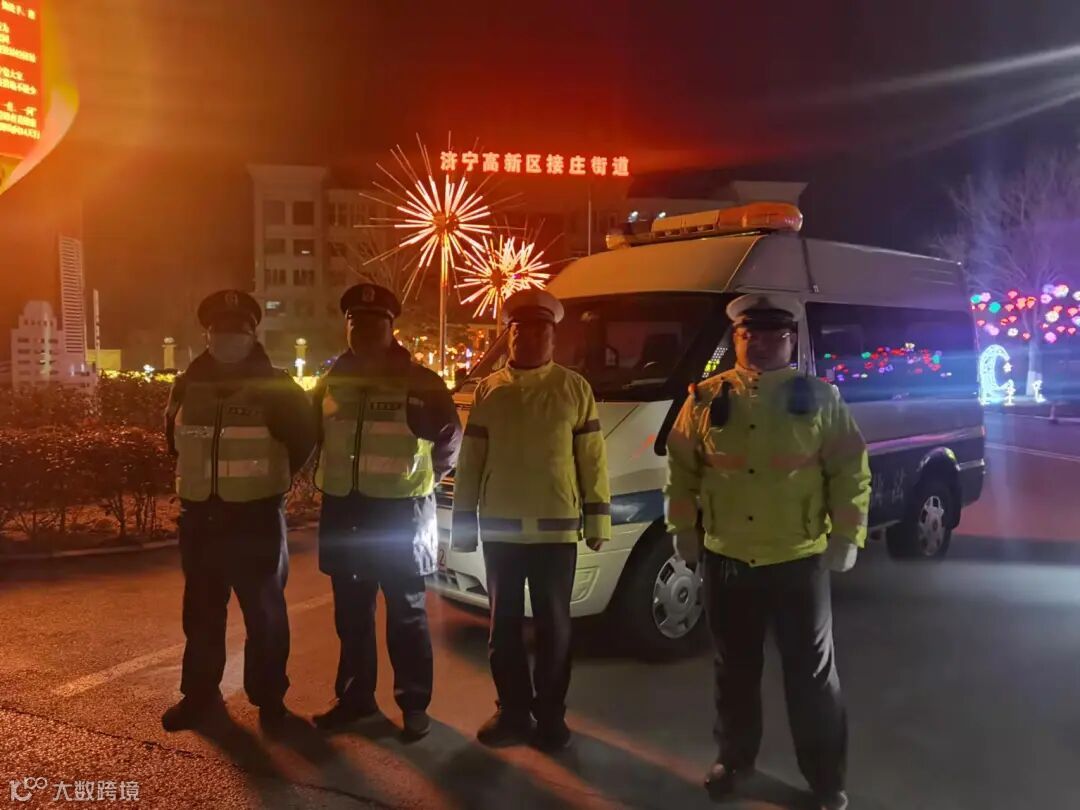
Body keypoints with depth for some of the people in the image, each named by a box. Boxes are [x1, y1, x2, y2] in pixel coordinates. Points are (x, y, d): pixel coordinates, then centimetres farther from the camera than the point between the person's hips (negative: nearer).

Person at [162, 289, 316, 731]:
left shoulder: (276, 386, -6)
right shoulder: (188, 384, 5)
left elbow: (304, 437, 1)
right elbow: (174, 436, 20)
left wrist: (272, 477, 3)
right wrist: (199, 475, 16)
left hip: (257, 517, -4)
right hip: (199, 516, 4)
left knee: (265, 612, 5)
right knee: (201, 612, 14)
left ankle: (269, 696, 18)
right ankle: (199, 694, 28)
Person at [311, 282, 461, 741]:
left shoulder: (421, 382, -6)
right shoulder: (332, 381, 8)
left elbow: (450, 436, 1)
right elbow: (310, 433, 19)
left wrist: (430, 475, -1)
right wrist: (315, 473, 10)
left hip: (401, 509, -4)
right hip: (342, 508, 5)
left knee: (406, 613, 6)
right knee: (351, 612, 15)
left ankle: (414, 704, 18)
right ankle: (355, 696, 30)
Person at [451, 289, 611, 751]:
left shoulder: (575, 389, 2)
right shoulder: (489, 390, 7)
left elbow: (592, 459, 1)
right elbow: (470, 461, 7)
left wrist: (597, 519, -3)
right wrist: (463, 523, 6)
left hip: (556, 529, -2)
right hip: (499, 528, 2)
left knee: (553, 627, 7)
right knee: (504, 625, 11)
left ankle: (551, 716, 21)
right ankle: (512, 712, 26)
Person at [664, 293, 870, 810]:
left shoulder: (820, 398, -1)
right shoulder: (706, 398, 2)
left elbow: (851, 471, 0)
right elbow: (681, 466, 6)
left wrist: (847, 535, -6)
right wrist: (683, 526, 3)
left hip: (799, 559, -1)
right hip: (726, 559, 2)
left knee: (812, 673, 10)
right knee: (735, 668, 17)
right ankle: (734, 758, 36)